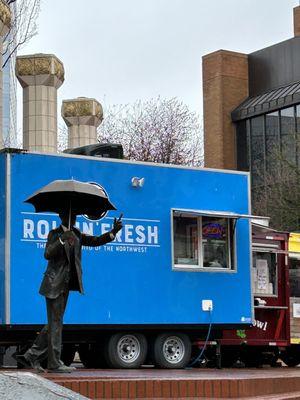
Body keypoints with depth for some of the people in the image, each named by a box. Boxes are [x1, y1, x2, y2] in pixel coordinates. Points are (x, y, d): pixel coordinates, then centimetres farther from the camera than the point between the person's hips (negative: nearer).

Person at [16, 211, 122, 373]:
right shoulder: (54, 234, -6)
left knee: (54, 323, 11)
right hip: (54, 285, -7)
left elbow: (95, 241, 8)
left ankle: (31, 357, 17)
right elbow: (48, 254, -18)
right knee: (55, 323, -4)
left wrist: (113, 232, -4)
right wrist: (62, 240, -30)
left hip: (66, 285, 7)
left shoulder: (76, 234, 12)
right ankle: (55, 363, 2)